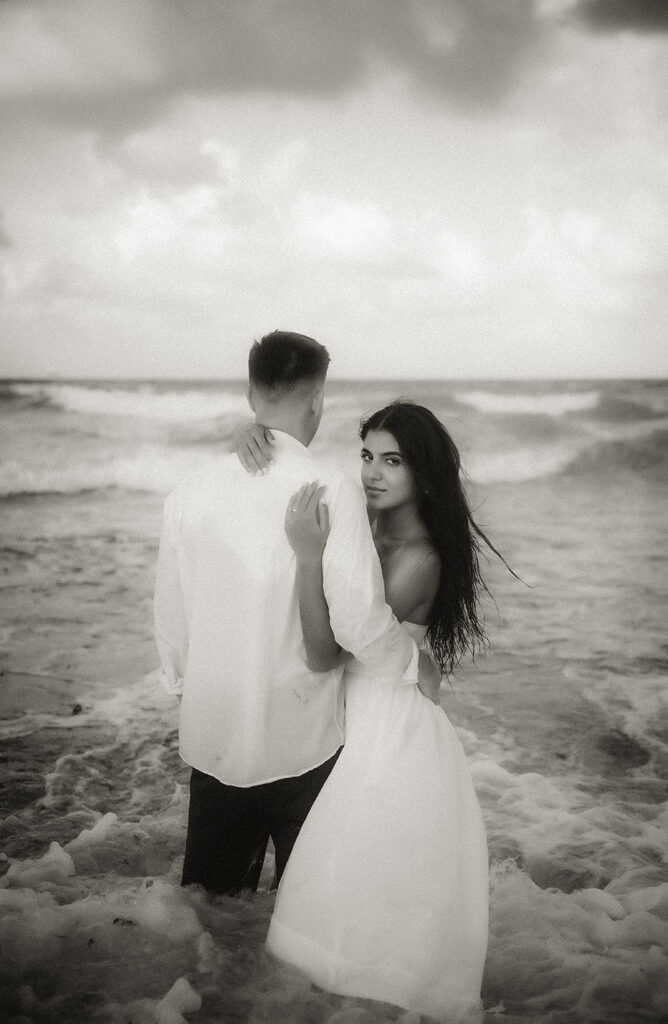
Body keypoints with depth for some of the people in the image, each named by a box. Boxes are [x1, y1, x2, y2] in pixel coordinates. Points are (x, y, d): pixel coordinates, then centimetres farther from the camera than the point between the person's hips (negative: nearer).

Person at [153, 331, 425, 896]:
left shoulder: (191, 492, -4)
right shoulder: (333, 491, -17)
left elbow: (170, 617, 5)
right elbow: (359, 618, -20)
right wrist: (415, 662, -1)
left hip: (210, 738, 4)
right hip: (302, 740, -3)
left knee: (209, 894, 18)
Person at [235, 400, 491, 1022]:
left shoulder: (420, 559, -24)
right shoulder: (364, 523, -3)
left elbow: (326, 652, -26)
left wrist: (309, 556, -36)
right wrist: (255, 444, -17)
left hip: (395, 732, -8)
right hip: (360, 721, 8)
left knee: (385, 887, 9)